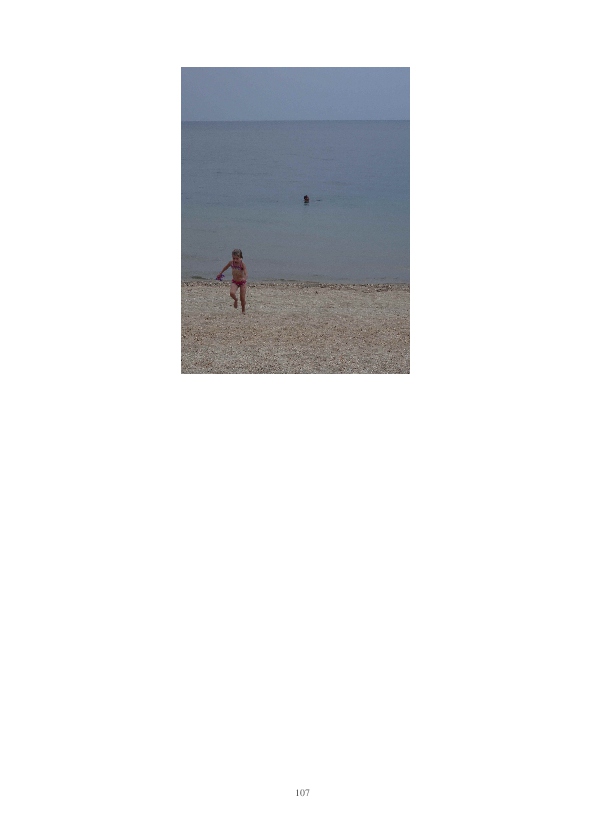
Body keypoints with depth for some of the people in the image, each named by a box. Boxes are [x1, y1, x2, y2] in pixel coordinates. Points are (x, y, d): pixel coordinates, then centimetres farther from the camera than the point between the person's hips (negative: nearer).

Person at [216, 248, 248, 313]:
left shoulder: (242, 264, -21)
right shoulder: (231, 263, -9)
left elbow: (246, 273, -32)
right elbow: (225, 268, 14)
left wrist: (245, 278, -55)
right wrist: (220, 273, 27)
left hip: (242, 282, -3)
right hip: (234, 281, 3)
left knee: (242, 298, 1)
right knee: (232, 293, -24)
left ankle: (243, 309, 29)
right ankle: (235, 300, 11)